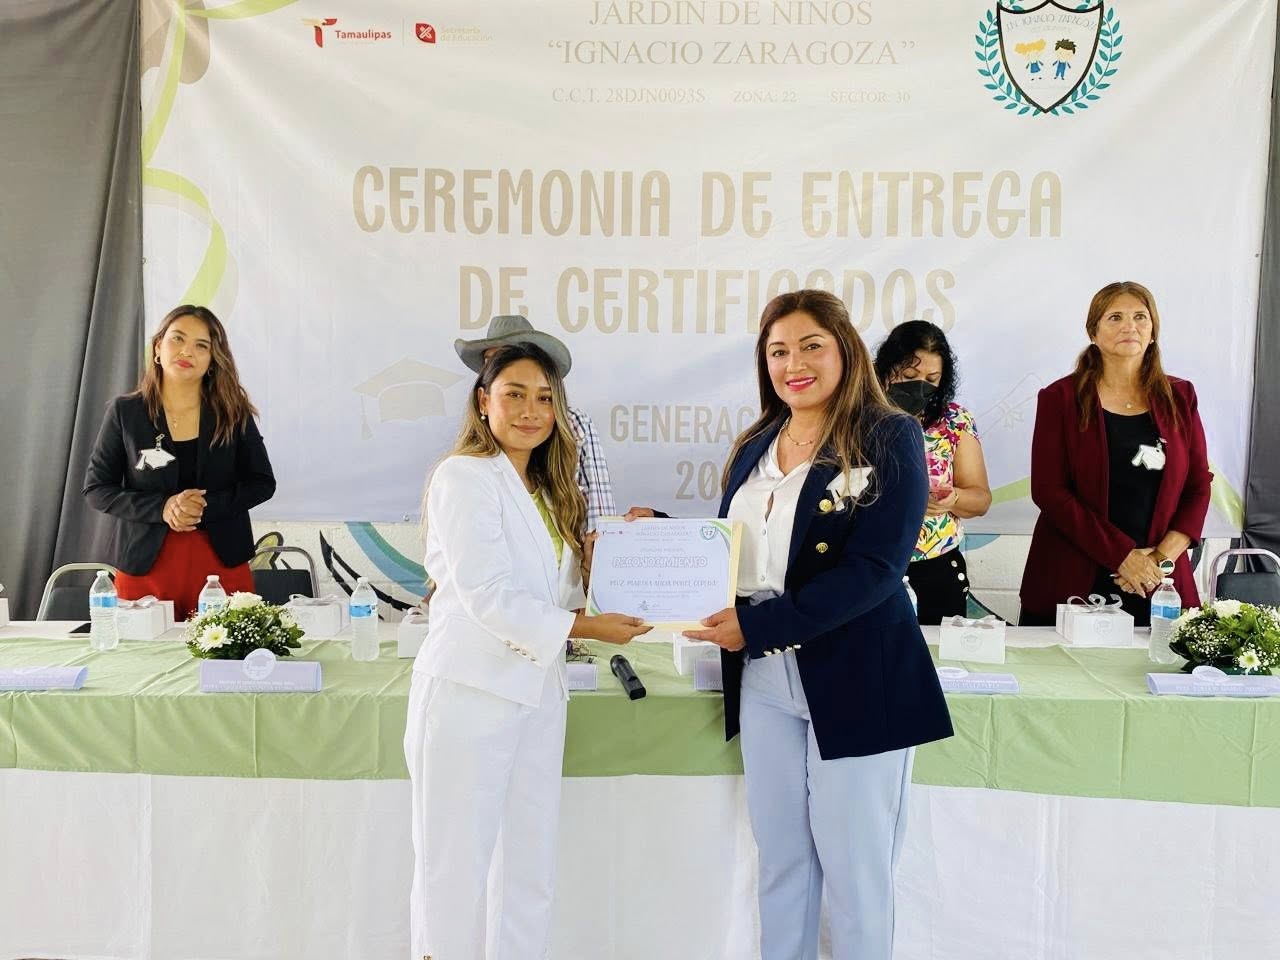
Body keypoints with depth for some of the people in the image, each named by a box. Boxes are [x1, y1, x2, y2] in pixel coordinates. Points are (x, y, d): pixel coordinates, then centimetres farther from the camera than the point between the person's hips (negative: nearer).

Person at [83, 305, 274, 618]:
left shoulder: (233, 413, 3)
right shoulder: (125, 412, 2)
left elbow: (262, 482, 5)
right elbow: (96, 488, 3)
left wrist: (206, 506, -12)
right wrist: (161, 508, -14)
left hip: (223, 561, 1)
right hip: (145, 565, 0)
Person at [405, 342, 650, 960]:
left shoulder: (548, 490, 15)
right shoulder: (464, 476, -9)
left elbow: (556, 589, 12)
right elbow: (487, 596, -17)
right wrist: (586, 627, -15)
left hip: (537, 693, 7)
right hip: (472, 693, -7)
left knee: (531, 866, 12)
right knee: (456, 863, 4)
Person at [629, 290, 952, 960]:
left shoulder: (888, 439, -8)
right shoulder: (754, 447, 11)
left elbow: (872, 570, -18)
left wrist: (756, 626, -22)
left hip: (854, 683, -5)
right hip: (763, 681, 6)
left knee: (854, 868, 8)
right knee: (779, 859, 16)